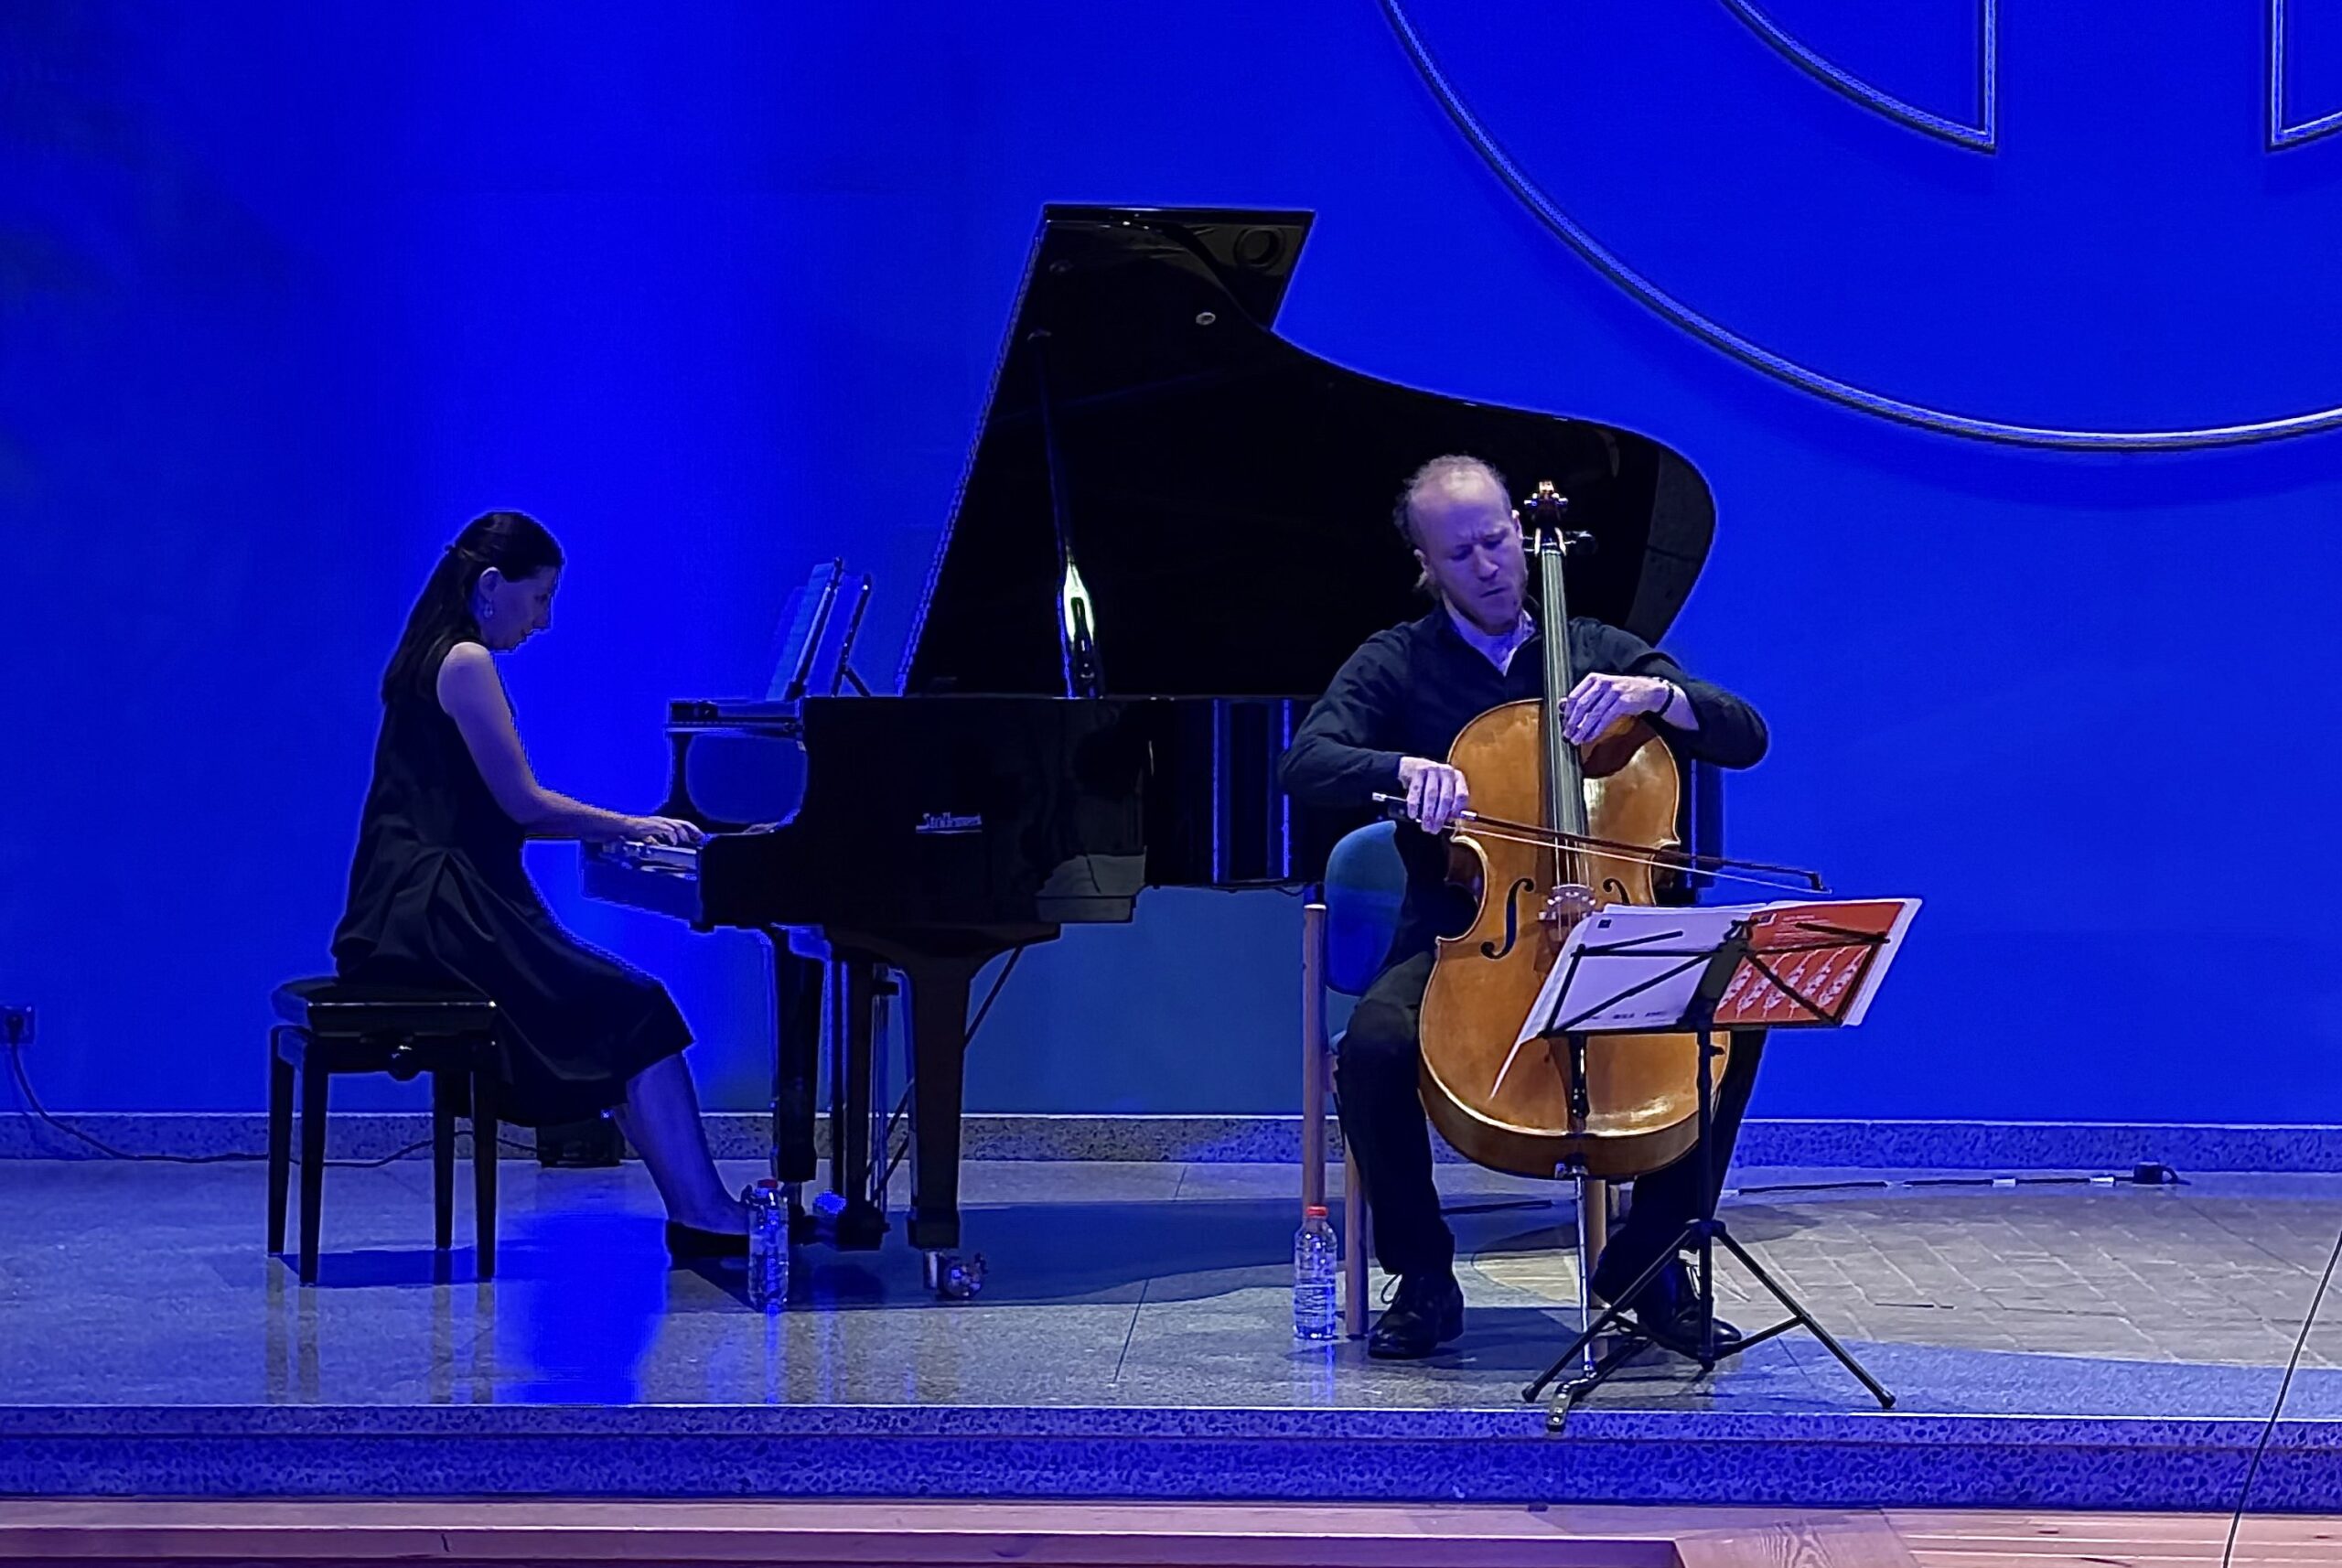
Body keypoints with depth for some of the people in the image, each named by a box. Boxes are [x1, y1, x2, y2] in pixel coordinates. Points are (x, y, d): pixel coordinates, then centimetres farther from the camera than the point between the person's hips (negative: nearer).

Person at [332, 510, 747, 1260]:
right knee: (634, 1009, -9)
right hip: (438, 912, -10)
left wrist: (618, 827, 15)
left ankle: (701, 1212, -1)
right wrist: (629, 825, 0)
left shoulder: (434, 661, 20)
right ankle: (703, 1214, -8)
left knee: (617, 1009, 6)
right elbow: (524, 805, -13)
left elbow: (496, 812, 21)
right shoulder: (466, 663, -10)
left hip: (418, 909, 10)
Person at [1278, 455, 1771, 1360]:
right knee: (1373, 1048, -33)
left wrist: (1656, 693, -15)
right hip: (1456, 939, -1)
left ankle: (1646, 1260, -6)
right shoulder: (1396, 664, 7)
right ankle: (1423, 1276, -9)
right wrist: (1402, 768, -30)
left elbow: (1745, 740, 4)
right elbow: (1305, 765, -10)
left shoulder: (1597, 651, 13)